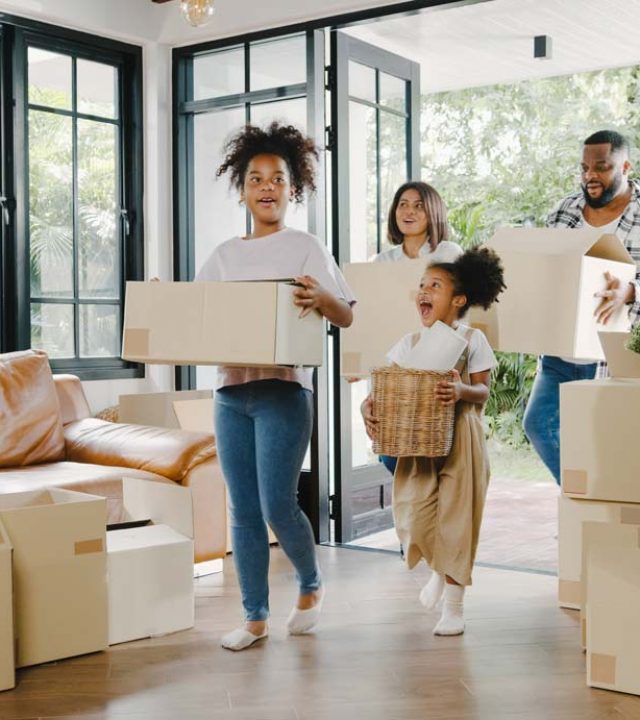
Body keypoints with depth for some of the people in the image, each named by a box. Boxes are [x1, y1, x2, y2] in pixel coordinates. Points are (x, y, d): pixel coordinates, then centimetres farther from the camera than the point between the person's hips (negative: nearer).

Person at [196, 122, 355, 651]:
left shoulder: (305, 248, 2)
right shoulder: (225, 255, 14)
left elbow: (347, 316, -4)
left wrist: (320, 298, -25)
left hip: (283, 390, -4)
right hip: (231, 392, 4)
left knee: (277, 505, -9)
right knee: (243, 511, 7)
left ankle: (311, 585, 20)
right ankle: (255, 616, 18)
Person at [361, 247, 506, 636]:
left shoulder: (472, 339, -2)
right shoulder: (410, 343, 7)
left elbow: (483, 392, -6)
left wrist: (462, 391, -28)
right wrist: (369, 407, -18)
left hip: (461, 439, -3)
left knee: (455, 516, 1)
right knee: (413, 516, -4)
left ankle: (454, 606, 16)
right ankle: (439, 569, 31)